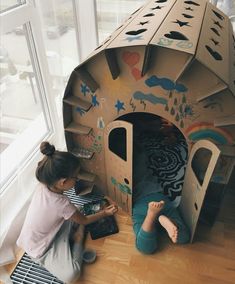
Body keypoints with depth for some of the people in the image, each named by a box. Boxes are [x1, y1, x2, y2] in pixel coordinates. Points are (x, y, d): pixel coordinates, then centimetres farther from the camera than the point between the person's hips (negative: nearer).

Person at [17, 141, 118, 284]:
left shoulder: (43, 186, -17)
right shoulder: (62, 203, -35)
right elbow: (84, 221, -14)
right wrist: (105, 213, -2)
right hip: (40, 249, -7)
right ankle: (78, 239, -1)